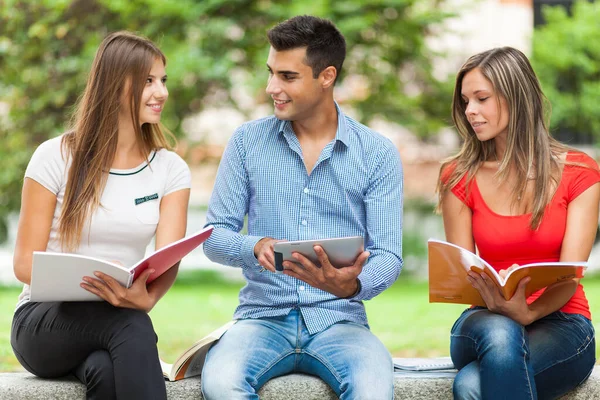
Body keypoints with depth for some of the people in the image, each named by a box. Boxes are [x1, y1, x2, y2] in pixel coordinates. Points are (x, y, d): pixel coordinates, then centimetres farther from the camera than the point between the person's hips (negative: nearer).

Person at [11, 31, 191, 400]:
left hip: (120, 318, 2)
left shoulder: (171, 170, 5)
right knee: (131, 325, -35)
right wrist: (82, 283, -25)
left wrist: (147, 298, -34)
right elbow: (25, 263, -4)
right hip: (44, 320, -1)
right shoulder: (56, 157, -3)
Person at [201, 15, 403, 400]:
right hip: (264, 316, 1)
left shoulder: (378, 154, 2)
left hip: (339, 320, -1)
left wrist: (352, 285, -26)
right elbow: (214, 235, 6)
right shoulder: (248, 141, 6)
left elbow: (388, 256, -3)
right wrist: (255, 247, -18)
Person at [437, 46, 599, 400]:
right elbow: (461, 273, 1)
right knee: (498, 333, -39)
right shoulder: (459, 178, 6)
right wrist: (494, 303, -24)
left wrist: (528, 313, -30)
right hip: (486, 319, 2)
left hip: (559, 322, -2)